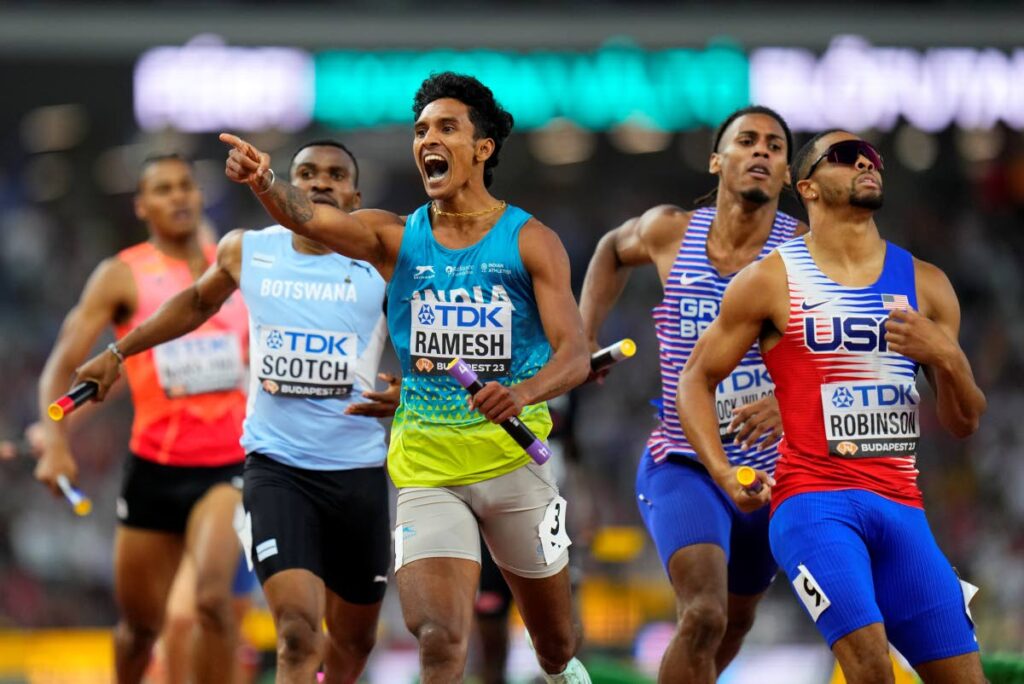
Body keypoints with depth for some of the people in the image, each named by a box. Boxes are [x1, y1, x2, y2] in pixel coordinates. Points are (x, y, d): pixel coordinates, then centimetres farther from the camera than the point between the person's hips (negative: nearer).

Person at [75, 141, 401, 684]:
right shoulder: (246, 252, 2)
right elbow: (198, 301, 23)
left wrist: (404, 394, -19)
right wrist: (118, 354, 25)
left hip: (357, 470, 1)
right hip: (275, 464, -1)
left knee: (353, 640, 16)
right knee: (297, 636, -20)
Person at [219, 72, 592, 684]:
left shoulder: (530, 241, -3)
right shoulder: (395, 238, 3)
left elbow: (575, 353, -11)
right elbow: (307, 216, -16)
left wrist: (524, 392, -33)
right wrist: (263, 182, -39)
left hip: (513, 458, 0)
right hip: (425, 467, 0)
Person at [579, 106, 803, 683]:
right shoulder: (670, 233, -6)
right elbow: (614, 250, 20)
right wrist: (584, 337, 10)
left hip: (771, 471, 2)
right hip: (684, 467, -2)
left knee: (733, 625, 23)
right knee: (704, 616, -25)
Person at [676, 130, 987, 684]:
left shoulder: (925, 285, 11)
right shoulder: (771, 280, 2)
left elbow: (963, 424, 14)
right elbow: (696, 378, 7)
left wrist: (947, 357, -7)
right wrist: (723, 473, -8)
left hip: (902, 508, 5)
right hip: (813, 499, -5)